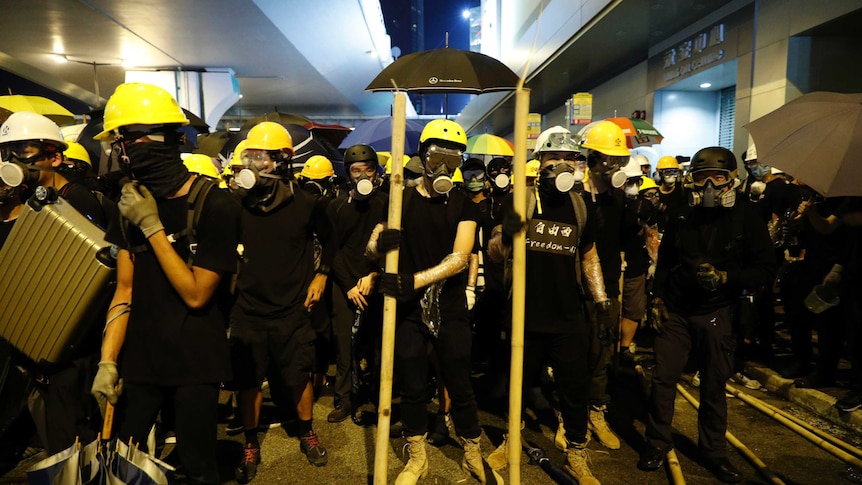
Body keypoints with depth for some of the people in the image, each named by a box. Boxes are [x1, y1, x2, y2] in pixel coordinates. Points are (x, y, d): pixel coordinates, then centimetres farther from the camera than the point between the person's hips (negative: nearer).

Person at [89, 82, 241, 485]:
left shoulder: (215, 206, -15)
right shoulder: (134, 203, 3)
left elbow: (196, 294, -16)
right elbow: (125, 290, 4)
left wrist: (152, 226, -18)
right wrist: (107, 361, -4)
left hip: (195, 362, -5)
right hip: (140, 358, 5)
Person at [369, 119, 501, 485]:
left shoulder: (464, 205, -2)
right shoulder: (400, 199, 0)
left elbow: (459, 259, -13)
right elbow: (372, 247, -3)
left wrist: (414, 280, -24)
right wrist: (381, 243, -28)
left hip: (451, 309, 0)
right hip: (408, 309, 1)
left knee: (460, 387, 10)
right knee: (412, 388, 12)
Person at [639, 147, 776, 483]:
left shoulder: (744, 218, -5)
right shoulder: (683, 216, 2)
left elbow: (766, 269, -5)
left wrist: (725, 277, -19)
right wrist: (657, 297, 6)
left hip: (716, 315, -1)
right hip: (676, 310, 2)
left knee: (714, 386, 9)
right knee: (663, 377, 1)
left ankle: (713, 449, 28)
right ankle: (658, 441, 19)